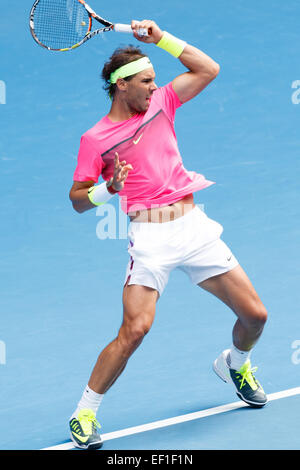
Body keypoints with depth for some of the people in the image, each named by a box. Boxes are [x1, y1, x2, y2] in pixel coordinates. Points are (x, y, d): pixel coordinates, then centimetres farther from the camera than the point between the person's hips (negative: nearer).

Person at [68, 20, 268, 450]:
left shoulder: (159, 102, 12)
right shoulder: (95, 139, 0)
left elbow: (208, 69, 12)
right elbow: (78, 199, 3)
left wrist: (159, 36, 5)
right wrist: (108, 189, -17)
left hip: (195, 226, 4)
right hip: (150, 237, -4)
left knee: (254, 314, 5)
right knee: (135, 329, -20)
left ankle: (235, 364, 39)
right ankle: (85, 413, -3)